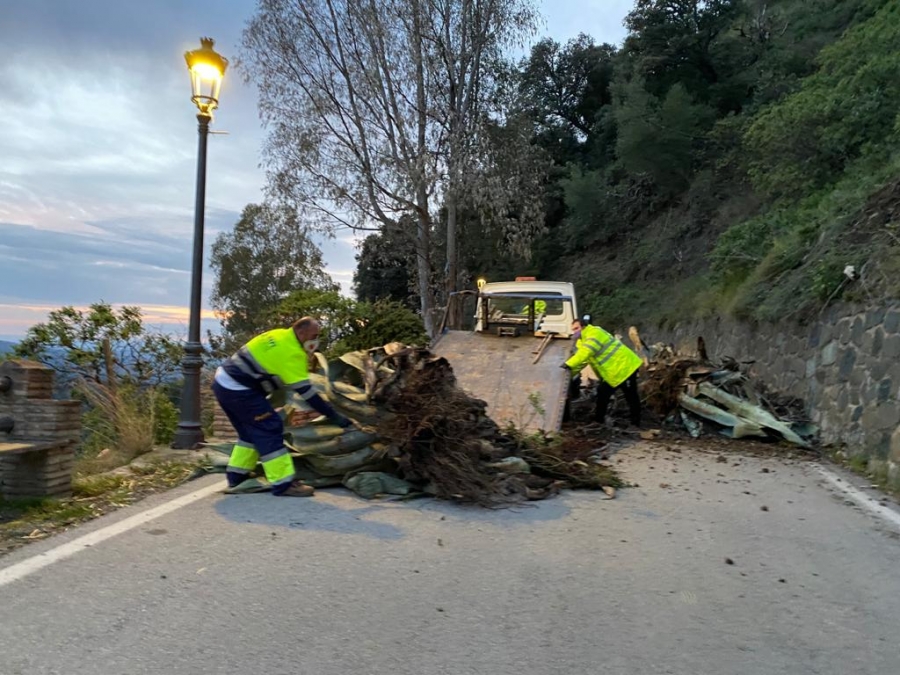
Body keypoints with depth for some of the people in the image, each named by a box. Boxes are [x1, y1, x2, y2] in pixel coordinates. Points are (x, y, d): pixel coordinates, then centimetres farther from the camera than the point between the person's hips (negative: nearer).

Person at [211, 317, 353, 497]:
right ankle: (283, 484, -8)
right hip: (238, 390, -10)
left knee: (251, 430, 21)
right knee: (270, 430, -8)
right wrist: (335, 416, -18)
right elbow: (306, 391, -19)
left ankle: (237, 475, 30)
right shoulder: (292, 352, -18)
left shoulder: (280, 335, 9)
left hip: (224, 382, 10)